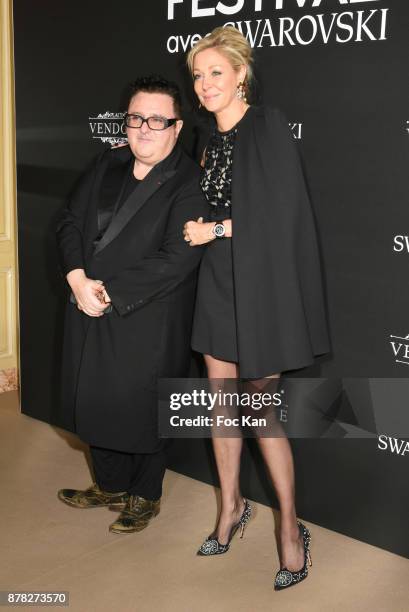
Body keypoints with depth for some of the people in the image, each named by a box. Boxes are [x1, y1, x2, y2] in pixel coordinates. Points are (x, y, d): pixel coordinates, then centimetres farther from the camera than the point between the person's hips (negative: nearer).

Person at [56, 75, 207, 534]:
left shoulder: (189, 184, -14)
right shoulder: (108, 165, 7)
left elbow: (176, 261, -22)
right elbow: (71, 221, 6)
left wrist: (110, 293, -21)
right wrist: (78, 278, -11)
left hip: (148, 323, -6)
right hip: (91, 313, 6)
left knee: (142, 409, 9)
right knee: (98, 402, 18)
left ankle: (145, 496, 34)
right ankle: (111, 487, 41)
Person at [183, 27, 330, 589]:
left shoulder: (269, 124, -8)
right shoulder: (211, 142, 13)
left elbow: (282, 208, -15)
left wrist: (217, 230, -11)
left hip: (260, 281, -6)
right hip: (218, 283, 7)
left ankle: (290, 526, 14)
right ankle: (232, 505, 27)